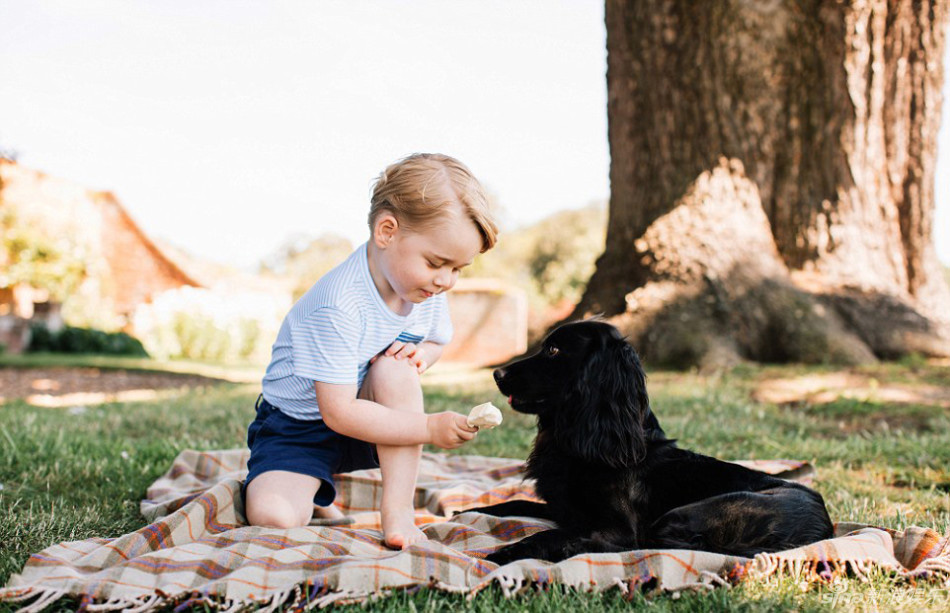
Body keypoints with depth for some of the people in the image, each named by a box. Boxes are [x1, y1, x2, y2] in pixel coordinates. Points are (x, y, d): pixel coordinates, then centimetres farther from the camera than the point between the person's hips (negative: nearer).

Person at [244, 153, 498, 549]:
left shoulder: (428, 289, -9)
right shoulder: (338, 307, -32)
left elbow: (437, 340, 12)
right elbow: (338, 412, -31)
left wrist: (421, 354, -14)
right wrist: (430, 428, -31)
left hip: (368, 421, 5)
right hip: (298, 427, -4)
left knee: (396, 368, -29)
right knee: (273, 517, -28)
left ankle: (397, 509, -21)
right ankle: (314, 497, 10)